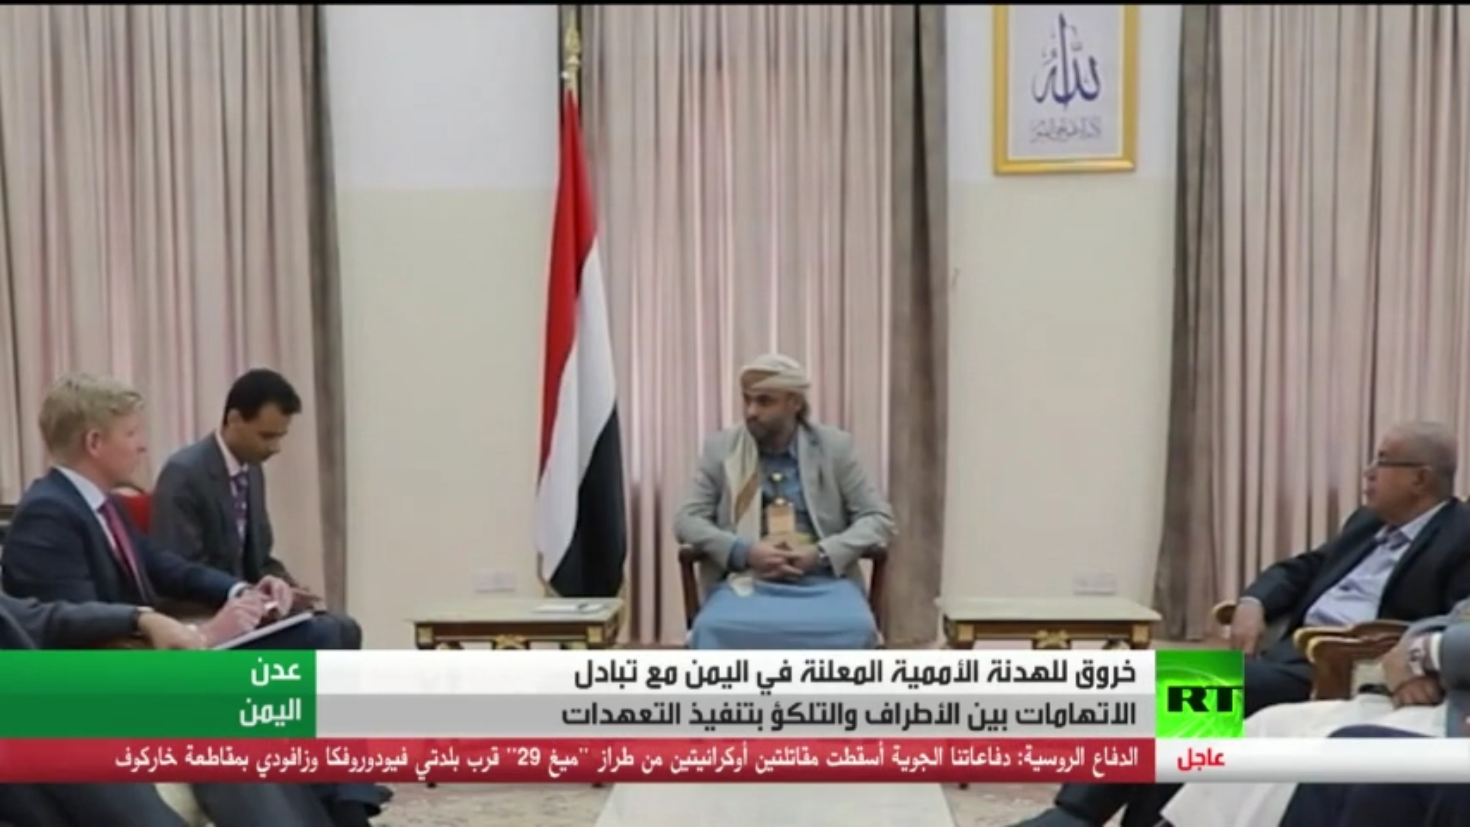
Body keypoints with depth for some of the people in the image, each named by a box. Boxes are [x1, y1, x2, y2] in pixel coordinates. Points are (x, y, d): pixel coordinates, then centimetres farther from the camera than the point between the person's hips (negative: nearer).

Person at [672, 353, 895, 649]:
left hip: (823, 581, 0)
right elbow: (686, 520, 6)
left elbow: (879, 518, 5)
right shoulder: (721, 449, 8)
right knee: (713, 629, -33)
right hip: (746, 580, 0)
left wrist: (822, 553, -12)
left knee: (854, 630, -33)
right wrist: (744, 552, -13)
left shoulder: (834, 447, 6)